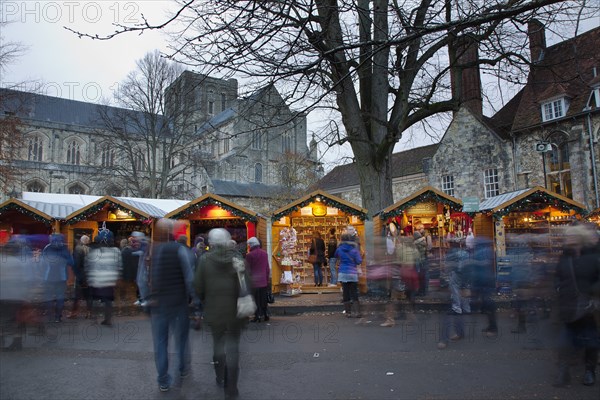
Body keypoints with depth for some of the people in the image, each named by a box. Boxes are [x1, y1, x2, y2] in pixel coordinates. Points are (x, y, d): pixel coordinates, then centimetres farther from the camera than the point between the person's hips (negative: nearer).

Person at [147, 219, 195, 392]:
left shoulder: (149, 250, -1)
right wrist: (192, 297, -1)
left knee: (160, 342, 10)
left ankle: (163, 381, 15)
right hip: (178, 302, -2)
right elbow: (189, 277, -13)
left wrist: (146, 299, 7)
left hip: (156, 303, 2)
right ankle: (183, 368, 34)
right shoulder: (179, 249, -11)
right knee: (181, 337, 18)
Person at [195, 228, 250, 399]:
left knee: (218, 342, 22)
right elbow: (247, 286, -10)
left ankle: (220, 378, 35)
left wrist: (203, 301, 12)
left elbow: (199, 287, -5)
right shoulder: (237, 258, -7)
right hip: (235, 310, 0)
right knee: (233, 346, 8)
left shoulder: (204, 260, -8)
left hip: (214, 310, 1)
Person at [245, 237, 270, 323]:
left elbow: (248, 269, -8)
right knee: (263, 299, 14)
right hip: (264, 281, 5)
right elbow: (267, 268, 10)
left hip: (254, 281, -5)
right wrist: (267, 279, 17)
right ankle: (266, 315, 19)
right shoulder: (265, 253, 7)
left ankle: (258, 316, 2)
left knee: (256, 300, 1)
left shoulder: (249, 255, -12)